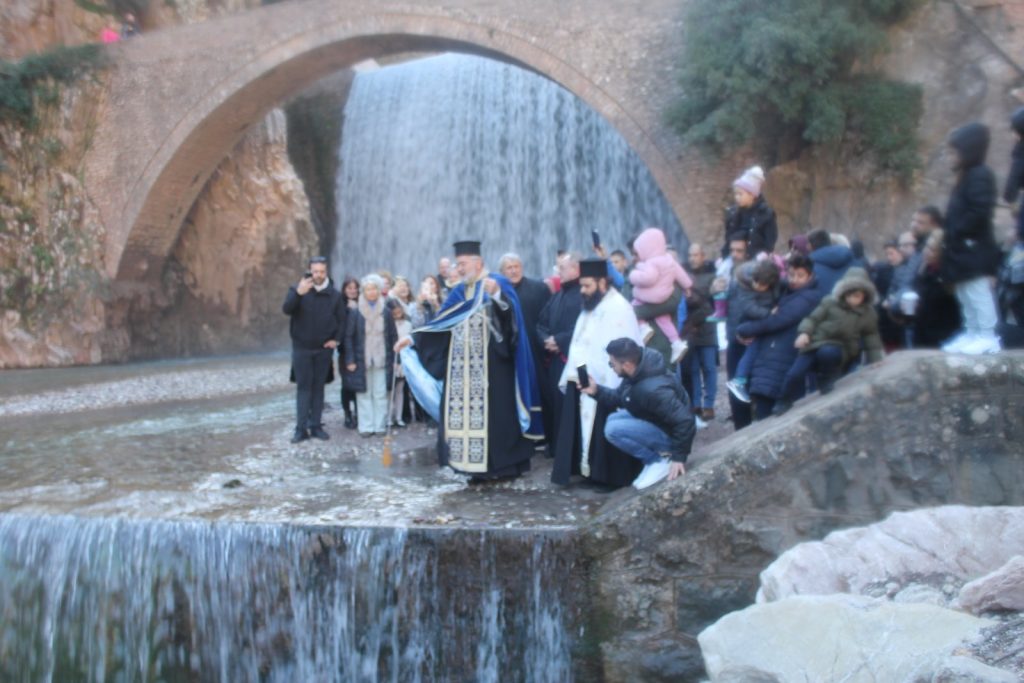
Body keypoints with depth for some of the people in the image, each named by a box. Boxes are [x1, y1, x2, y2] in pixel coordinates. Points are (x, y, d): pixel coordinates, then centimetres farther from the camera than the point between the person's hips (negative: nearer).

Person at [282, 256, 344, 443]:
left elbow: (341, 319, 9)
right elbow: (287, 310, -21)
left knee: (318, 387, 8)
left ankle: (316, 426, 14)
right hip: (302, 347, -2)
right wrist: (298, 293, -38)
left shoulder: (335, 295, 3)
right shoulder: (298, 290, -5)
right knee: (303, 387, -1)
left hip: (324, 349, 2)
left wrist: (336, 339, -4)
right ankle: (301, 428, 1)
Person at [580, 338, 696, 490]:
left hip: (670, 434, -9)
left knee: (614, 429, -21)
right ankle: (657, 454, 8)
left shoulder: (652, 389, -35)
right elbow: (619, 398, 9)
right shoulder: (636, 373, -6)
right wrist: (597, 391, -8)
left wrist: (679, 457, -24)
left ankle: (660, 461, -6)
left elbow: (684, 420, -32)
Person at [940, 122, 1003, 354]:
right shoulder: (967, 176, 17)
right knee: (966, 295, 15)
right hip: (963, 250, 11)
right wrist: (951, 235, 10)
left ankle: (987, 337, -1)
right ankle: (972, 334, 23)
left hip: (973, 249, -11)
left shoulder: (980, 176, -14)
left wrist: (957, 231, -19)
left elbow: (979, 211, -24)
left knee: (977, 293, -6)